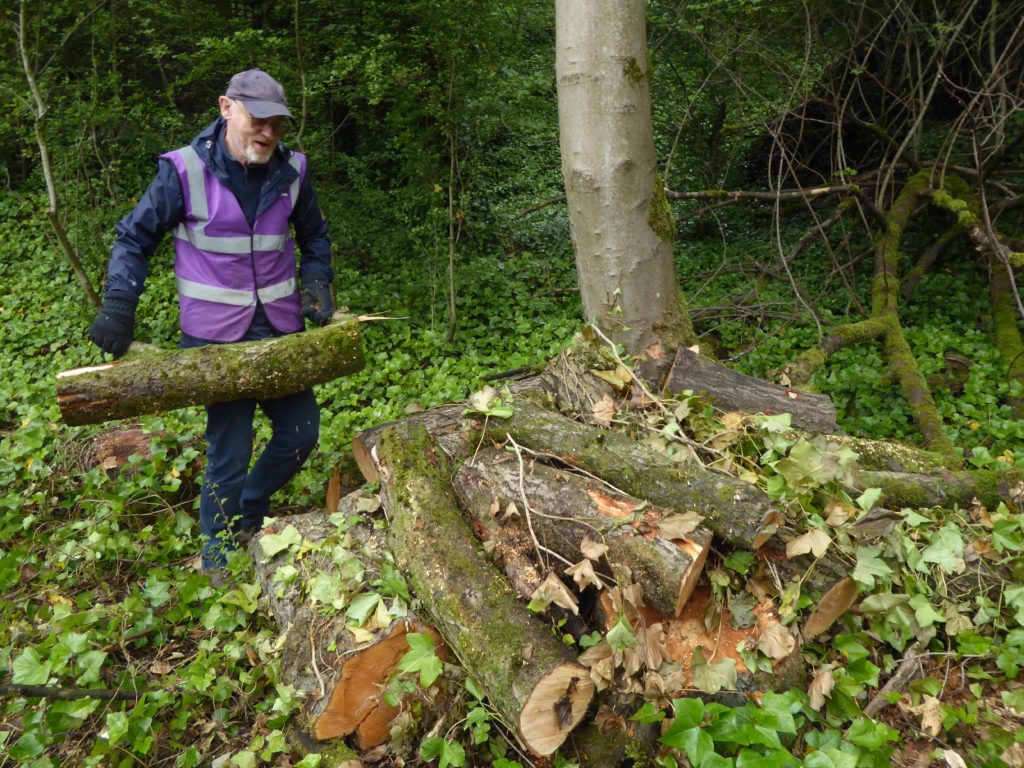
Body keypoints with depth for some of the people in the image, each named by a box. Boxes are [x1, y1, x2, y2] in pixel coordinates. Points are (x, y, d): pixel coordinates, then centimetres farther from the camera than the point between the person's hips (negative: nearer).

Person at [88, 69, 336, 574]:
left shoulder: (291, 171, 1)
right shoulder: (185, 170, -10)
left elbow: (314, 235, 17)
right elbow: (134, 238, -2)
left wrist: (317, 282, 1)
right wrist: (118, 305, -12)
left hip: (280, 328, 5)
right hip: (216, 334, -5)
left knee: (301, 432, 10)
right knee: (230, 450, -1)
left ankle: (248, 516, 36)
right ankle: (218, 560, 20)